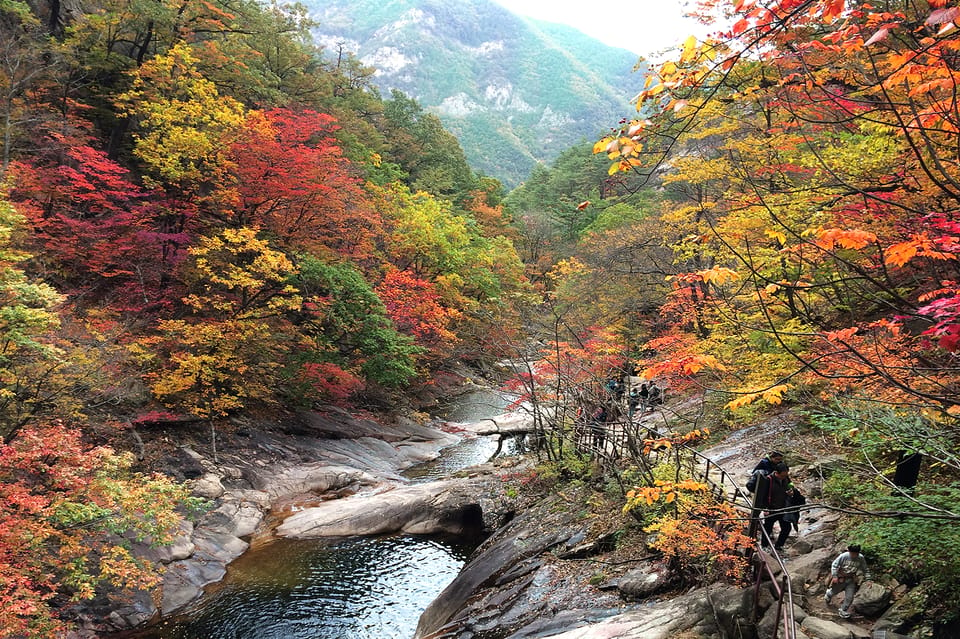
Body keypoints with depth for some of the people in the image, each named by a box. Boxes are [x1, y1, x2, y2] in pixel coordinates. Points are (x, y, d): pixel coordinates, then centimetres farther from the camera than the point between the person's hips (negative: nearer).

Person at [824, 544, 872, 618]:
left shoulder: (861, 558, -12)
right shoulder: (843, 556, -23)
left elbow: (865, 569, 4)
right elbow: (834, 565, -15)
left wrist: (868, 580, -3)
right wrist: (834, 576, -19)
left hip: (851, 581, 2)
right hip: (840, 579, -2)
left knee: (849, 597, 0)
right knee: (832, 592, 17)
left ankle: (843, 611, 21)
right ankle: (827, 596, 53)